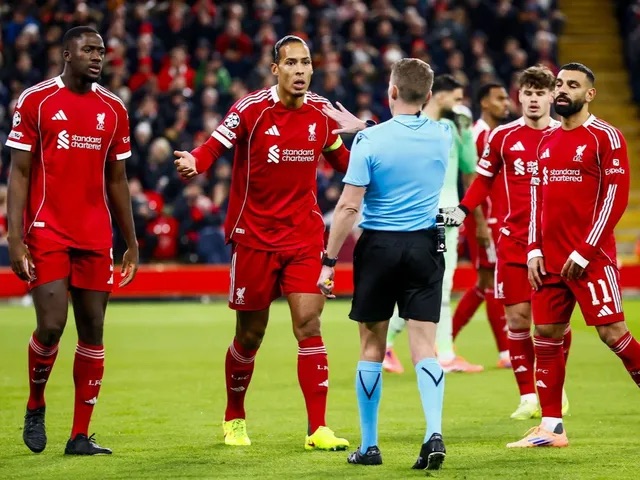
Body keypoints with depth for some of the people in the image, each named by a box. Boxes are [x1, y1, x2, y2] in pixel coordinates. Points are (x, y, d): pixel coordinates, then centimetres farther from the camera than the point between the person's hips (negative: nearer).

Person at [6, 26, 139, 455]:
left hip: (96, 237, 4)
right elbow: (18, 173, -3)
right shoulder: (36, 101, -2)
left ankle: (81, 436, 7)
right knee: (52, 325, -13)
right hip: (47, 234, -4)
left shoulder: (113, 109, 9)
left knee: (93, 330, 2)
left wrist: (132, 243, 14)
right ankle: (35, 406, 15)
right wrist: (15, 239, -11)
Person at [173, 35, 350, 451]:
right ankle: (234, 418, 30)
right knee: (250, 335, 7)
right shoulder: (252, 109, -11)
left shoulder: (321, 112, 1)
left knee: (309, 324, -10)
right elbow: (214, 148, -12)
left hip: (305, 236, 2)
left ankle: (318, 428, -8)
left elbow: (340, 157, 18)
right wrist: (194, 163, -33)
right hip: (255, 236, -2)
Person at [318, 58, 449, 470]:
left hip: (378, 246, -2)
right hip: (425, 247, 2)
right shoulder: (442, 136, 2)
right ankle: (435, 433, -18)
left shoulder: (370, 140, -10)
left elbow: (349, 206, -12)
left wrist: (329, 261, -6)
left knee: (372, 346, 8)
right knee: (424, 346, 0)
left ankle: (369, 446, 14)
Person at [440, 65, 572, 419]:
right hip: (514, 239, 1)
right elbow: (484, 180, 13)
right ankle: (528, 396, 8)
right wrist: (462, 210, -2)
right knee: (517, 317, -1)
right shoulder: (503, 137, 4)